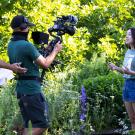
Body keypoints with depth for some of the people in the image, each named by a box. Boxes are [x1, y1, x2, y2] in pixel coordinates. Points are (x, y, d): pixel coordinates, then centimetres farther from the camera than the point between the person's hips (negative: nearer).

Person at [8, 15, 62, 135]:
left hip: (20, 89, 9)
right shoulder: (27, 45, -18)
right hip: (32, 90, -9)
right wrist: (55, 50, 4)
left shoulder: (11, 45, 8)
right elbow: (45, 64, -11)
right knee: (42, 125, -5)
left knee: (28, 125, 14)